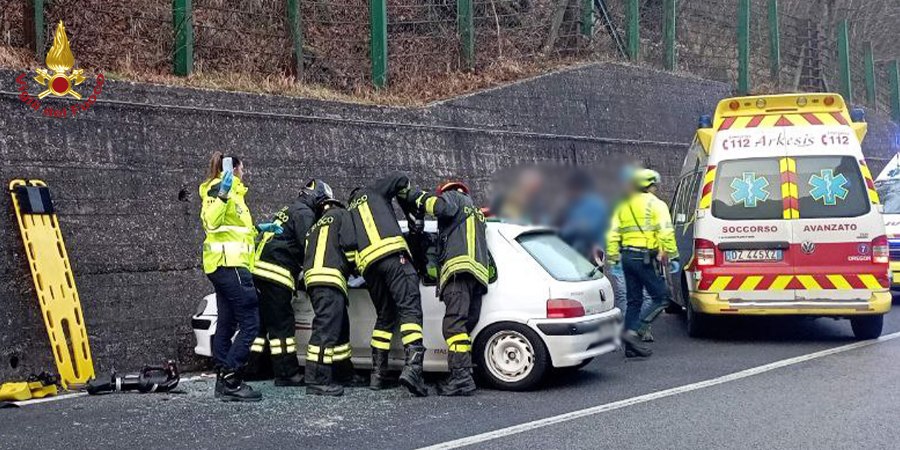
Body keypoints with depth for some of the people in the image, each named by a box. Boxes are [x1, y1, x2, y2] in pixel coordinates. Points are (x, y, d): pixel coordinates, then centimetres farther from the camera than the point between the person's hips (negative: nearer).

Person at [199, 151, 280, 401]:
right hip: (230, 264, -11)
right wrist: (222, 195, -33)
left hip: (224, 267, 11)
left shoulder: (230, 190, 24)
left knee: (227, 324, 9)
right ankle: (231, 381, -15)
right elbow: (211, 222, -22)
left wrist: (259, 228, 31)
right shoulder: (219, 188, -6)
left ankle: (223, 382, 10)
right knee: (250, 323, -13)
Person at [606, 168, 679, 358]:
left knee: (634, 301, 13)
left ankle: (631, 346, 11)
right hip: (646, 257, -7)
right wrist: (673, 256, -8)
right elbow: (666, 233, -13)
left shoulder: (623, 205, 16)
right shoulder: (655, 204, -4)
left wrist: (613, 257, 16)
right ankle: (632, 332, -16)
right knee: (660, 299, 0)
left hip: (627, 256, 7)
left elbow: (612, 233, 13)